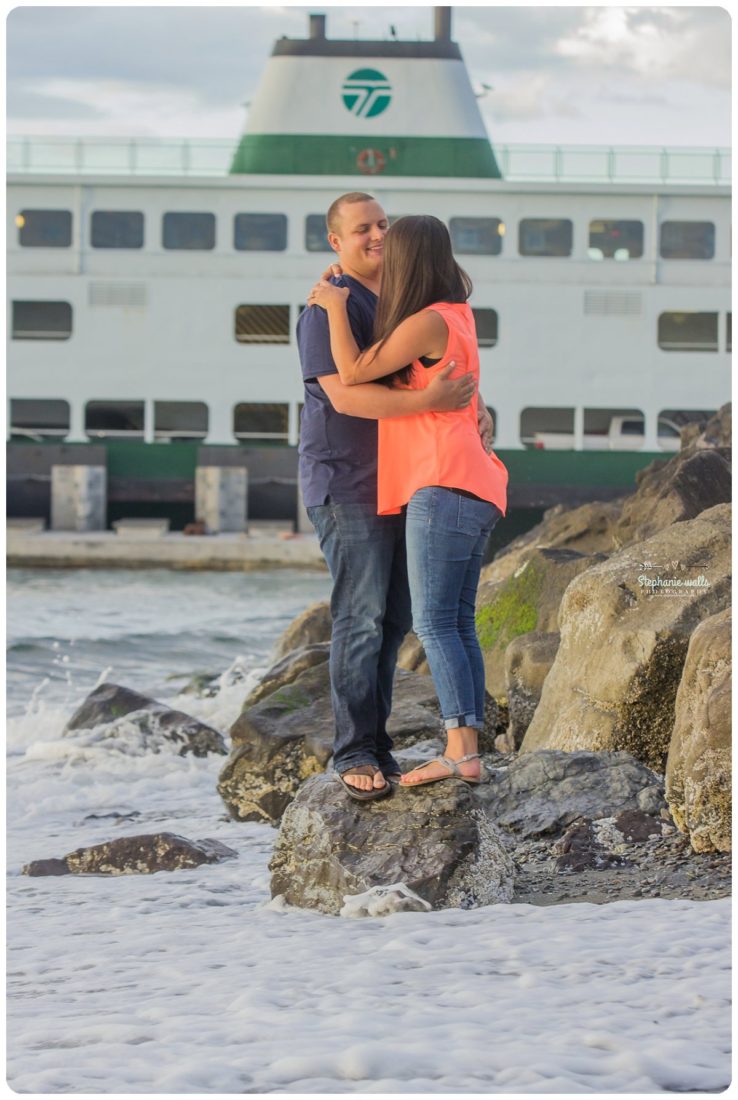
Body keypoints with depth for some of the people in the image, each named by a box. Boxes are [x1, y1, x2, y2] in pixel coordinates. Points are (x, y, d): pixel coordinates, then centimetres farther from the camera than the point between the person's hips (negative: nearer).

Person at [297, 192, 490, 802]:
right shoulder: (329, 308, -12)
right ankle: (355, 754, -4)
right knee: (361, 618, -10)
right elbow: (344, 395, -23)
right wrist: (427, 402, -31)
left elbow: (441, 375, 21)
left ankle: (376, 744, 14)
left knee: (394, 618, 8)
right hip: (347, 483, -8)